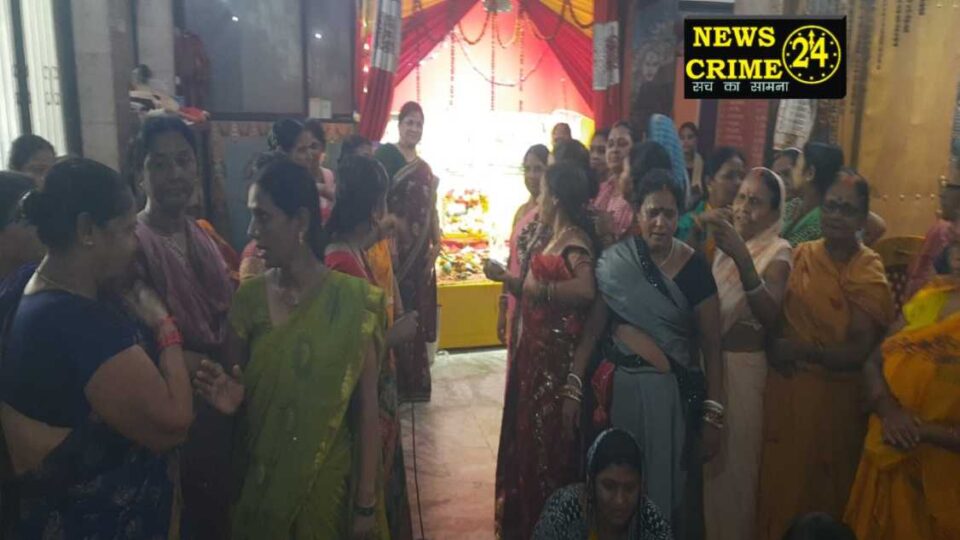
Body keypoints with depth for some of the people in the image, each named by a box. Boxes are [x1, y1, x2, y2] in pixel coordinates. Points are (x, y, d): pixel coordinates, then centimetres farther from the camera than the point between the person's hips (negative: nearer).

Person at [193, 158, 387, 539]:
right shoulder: (248, 297, -5)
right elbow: (238, 394, 5)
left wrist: (366, 502, -8)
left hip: (328, 482, -2)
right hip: (259, 481, 3)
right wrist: (230, 400, -18)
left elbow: (367, 407, -10)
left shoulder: (353, 300, -14)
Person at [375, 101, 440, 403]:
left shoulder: (425, 167, 19)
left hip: (421, 248, 7)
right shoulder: (386, 155, -3)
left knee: (418, 310, 10)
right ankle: (396, 382, 3)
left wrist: (437, 243, 8)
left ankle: (414, 380, 21)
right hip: (394, 244, -7)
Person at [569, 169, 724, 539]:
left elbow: (710, 344, -6)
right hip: (620, 387, 2)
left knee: (667, 485, 11)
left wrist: (713, 414, -9)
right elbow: (592, 329, 0)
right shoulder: (615, 261, -3)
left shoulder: (694, 267, -8)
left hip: (673, 393, -2)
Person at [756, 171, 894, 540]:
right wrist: (774, 348, -9)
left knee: (824, 495, 12)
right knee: (780, 485, 13)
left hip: (834, 399, -3)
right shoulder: (801, 255, 3)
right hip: (786, 390, 3)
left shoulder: (868, 272, -7)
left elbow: (860, 351, -13)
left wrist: (801, 350, -18)